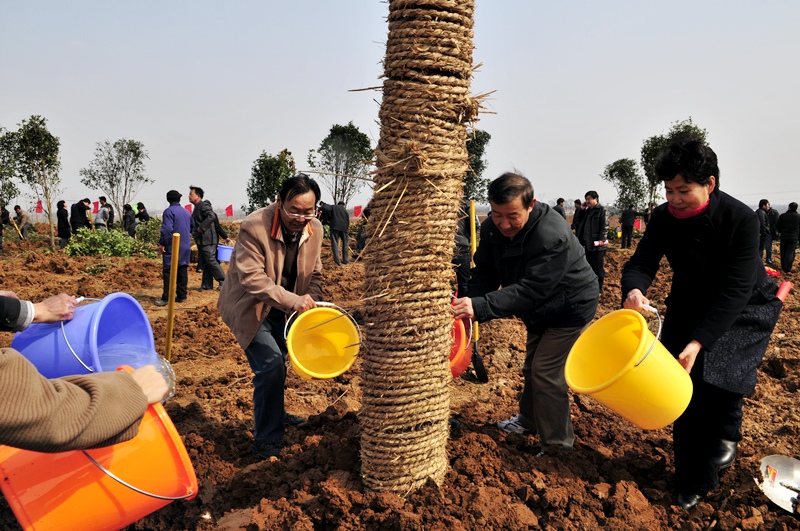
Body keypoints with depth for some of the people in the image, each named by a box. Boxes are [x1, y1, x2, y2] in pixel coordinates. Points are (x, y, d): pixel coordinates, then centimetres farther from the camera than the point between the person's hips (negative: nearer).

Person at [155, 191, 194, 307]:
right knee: (182, 270, 9)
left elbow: (167, 229, -19)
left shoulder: (169, 211, -10)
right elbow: (192, 226, 23)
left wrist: (162, 243, -14)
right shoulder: (186, 212, 11)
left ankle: (166, 298, -7)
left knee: (168, 272, -5)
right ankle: (182, 296, 12)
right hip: (185, 247, 7)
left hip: (172, 246, -6)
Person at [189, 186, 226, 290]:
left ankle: (223, 281, -2)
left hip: (207, 239, -10)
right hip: (202, 240, 10)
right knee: (204, 263, 11)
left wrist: (201, 228, -23)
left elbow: (211, 216, -27)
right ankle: (207, 284, 16)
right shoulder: (197, 207, 18)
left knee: (211, 261, -9)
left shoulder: (203, 205, -12)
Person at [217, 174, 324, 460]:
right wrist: (293, 300, -40)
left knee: (277, 363, 21)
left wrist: (311, 303, -15)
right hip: (250, 307, -6)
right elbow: (251, 278, -33)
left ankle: (275, 415, 46)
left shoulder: (315, 228, -10)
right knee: (271, 366, -17)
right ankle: (267, 441, -3)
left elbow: (314, 273, 2)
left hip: (281, 308, 7)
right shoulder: (254, 227, -29)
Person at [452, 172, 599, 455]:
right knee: (532, 366, 22)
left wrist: (480, 307, -53)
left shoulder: (553, 236, -38)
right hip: (540, 308, 8)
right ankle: (529, 420, 45)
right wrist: (468, 303, -33)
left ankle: (557, 447, 7)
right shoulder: (492, 229, -16)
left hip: (570, 306, -8)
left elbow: (530, 290, -43)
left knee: (546, 373, -10)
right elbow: (485, 273, -13)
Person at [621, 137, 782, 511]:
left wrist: (699, 342, -38)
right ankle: (694, 481, 20)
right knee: (683, 382, 0)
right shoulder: (663, 218, -16)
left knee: (718, 370, -23)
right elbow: (642, 262, -20)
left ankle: (726, 433, 11)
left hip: (745, 309, -3)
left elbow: (734, 292, -30)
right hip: (689, 304, 3)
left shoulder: (742, 220, -27)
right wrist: (633, 290, -45)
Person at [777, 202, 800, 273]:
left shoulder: (783, 216, -6)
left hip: (784, 236, 1)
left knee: (783, 252, 14)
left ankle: (783, 266, 23)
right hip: (794, 237, -1)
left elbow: (777, 226, -3)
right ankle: (787, 269, -7)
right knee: (790, 253, 0)